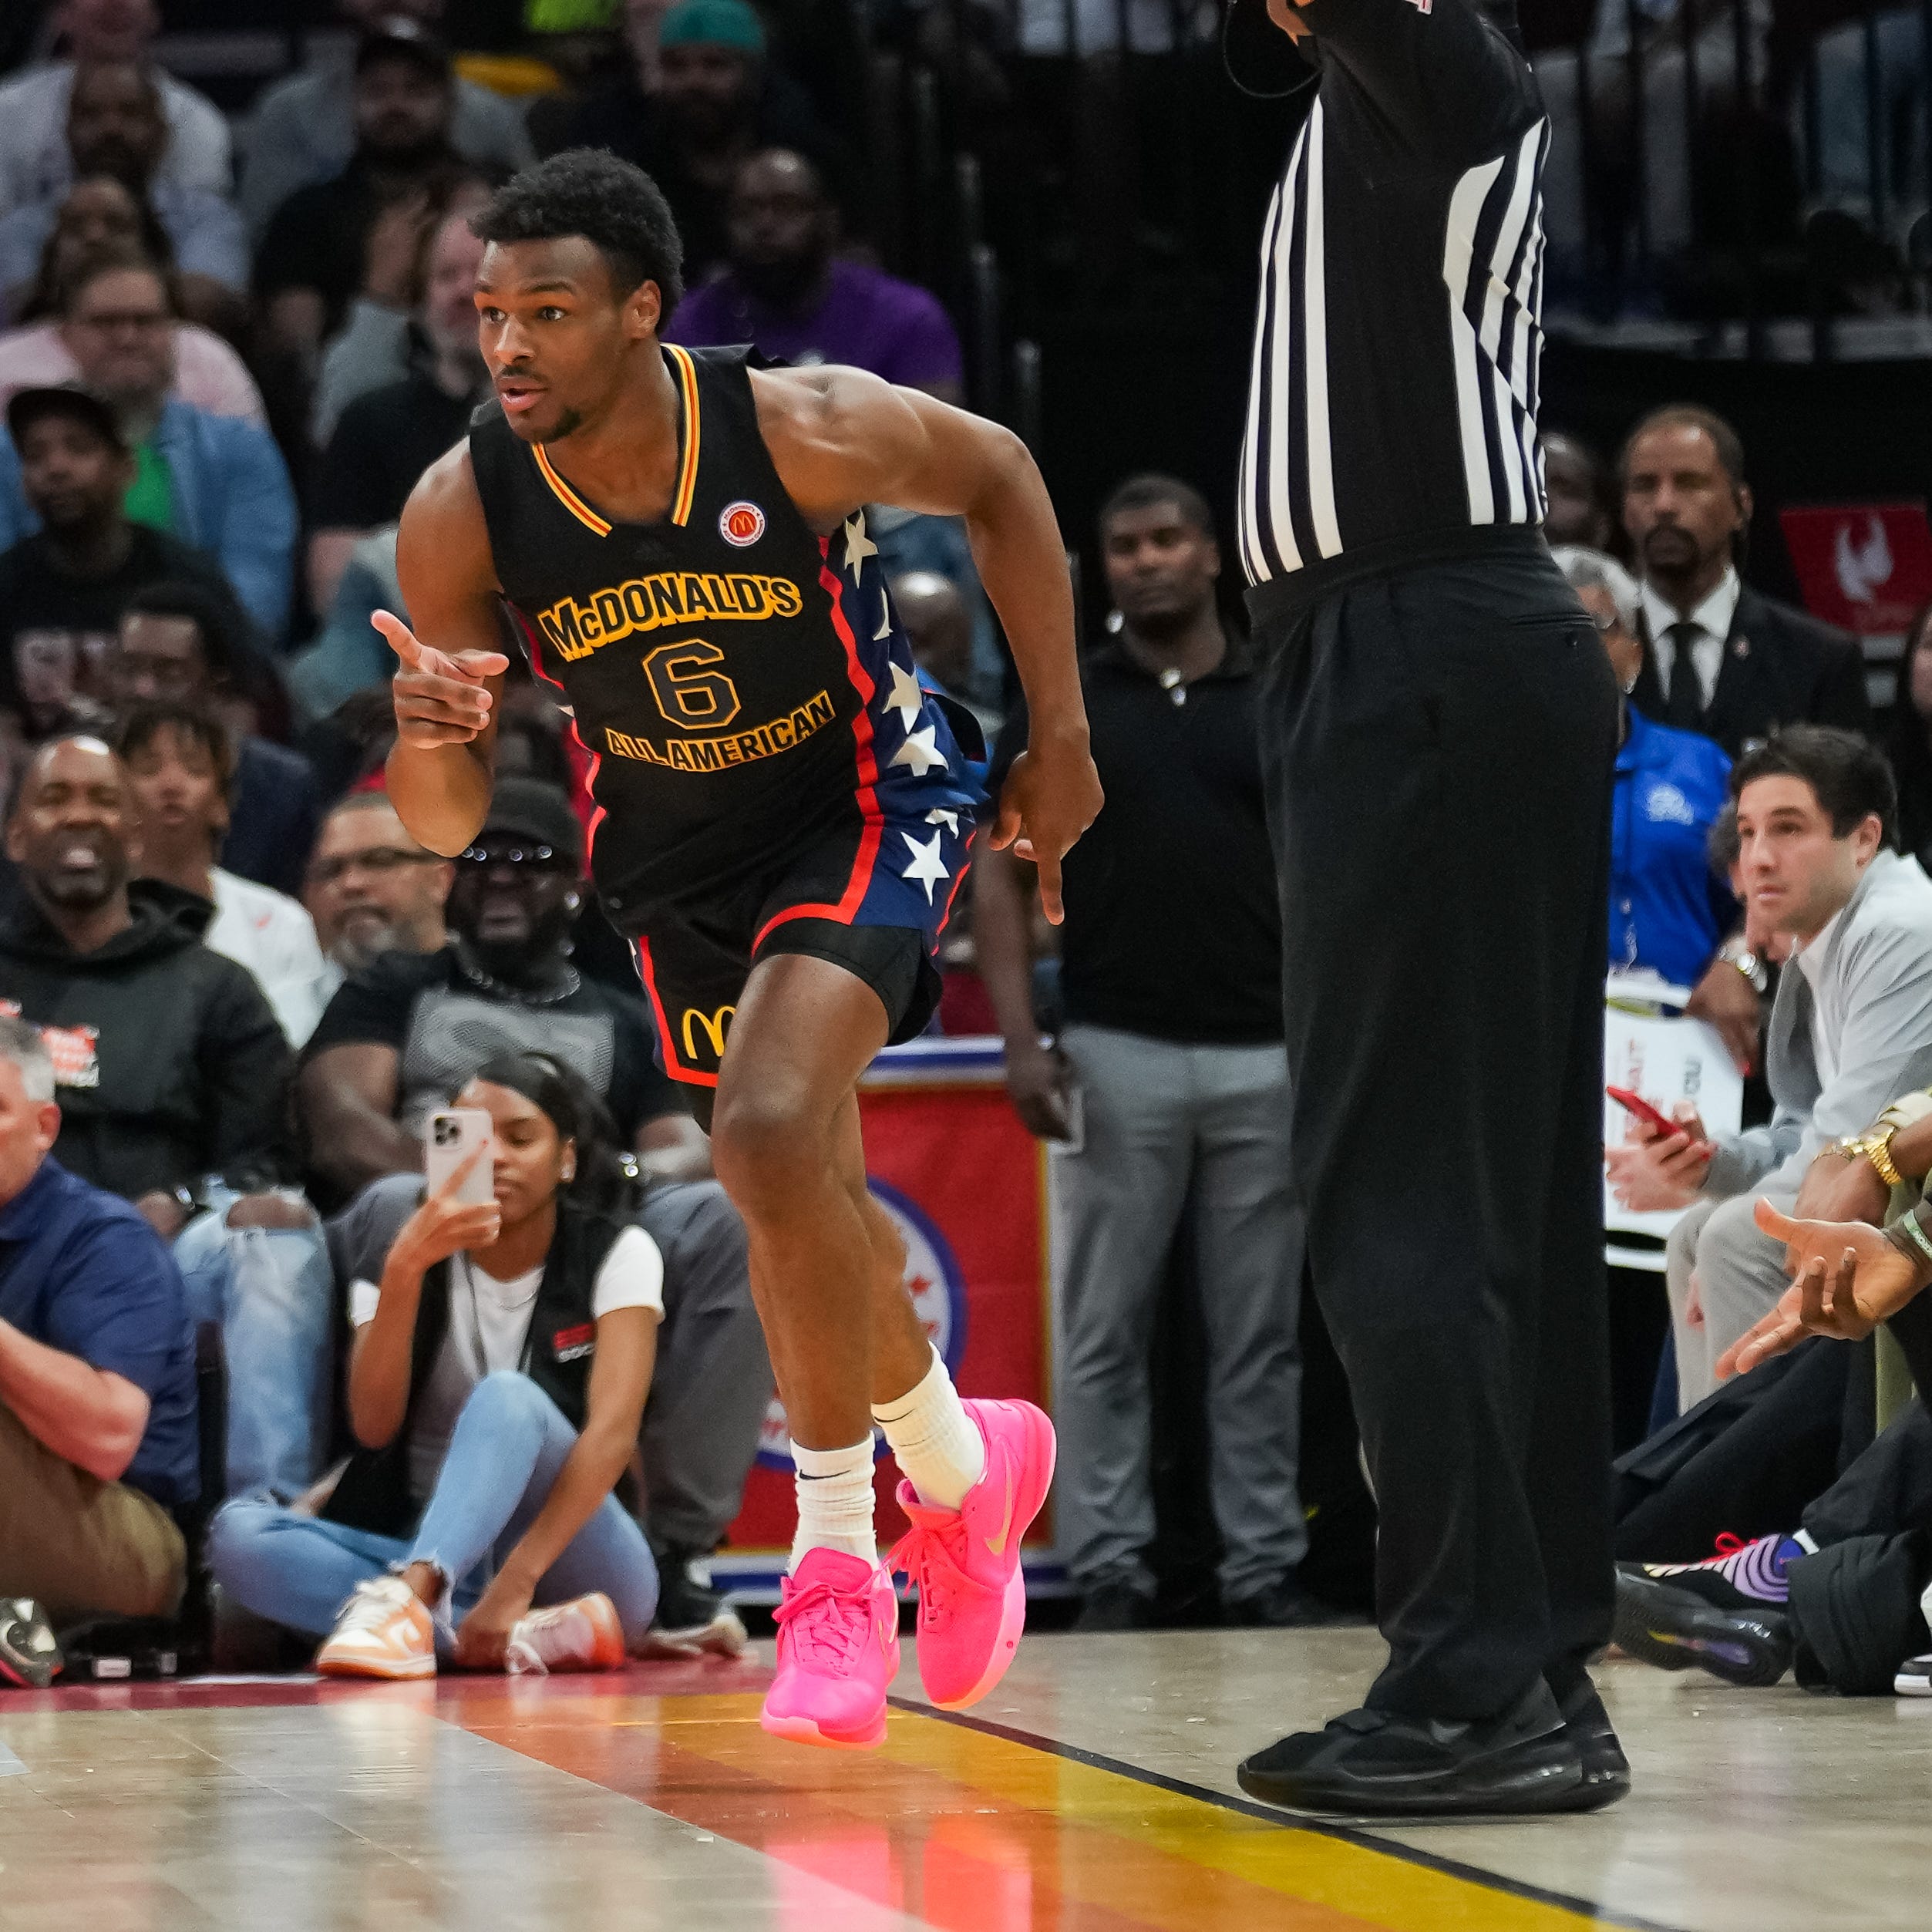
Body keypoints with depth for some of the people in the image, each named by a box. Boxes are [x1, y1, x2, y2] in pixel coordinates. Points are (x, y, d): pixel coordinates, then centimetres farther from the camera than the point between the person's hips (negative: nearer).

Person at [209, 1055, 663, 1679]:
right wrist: (404, 1270, -24)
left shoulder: (617, 1254, -2)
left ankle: (404, 1602, -54)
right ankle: (527, 1636, -38)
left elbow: (612, 1431, -17)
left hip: (571, 1560, -3)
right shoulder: (409, 1244, 4)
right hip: (429, 1551, 3)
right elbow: (374, 1426, -10)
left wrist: (517, 1580, -32)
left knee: (507, 1397, -30)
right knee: (238, 1533, -25)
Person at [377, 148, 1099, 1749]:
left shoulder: (803, 432, -28)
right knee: (810, 1203, 16)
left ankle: (837, 1562, -10)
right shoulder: (461, 515, -21)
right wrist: (430, 735, -39)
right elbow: (445, 826, -14)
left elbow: (998, 479, -6)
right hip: (677, 859, 4)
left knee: (771, 1136, -26)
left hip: (869, 806, -4)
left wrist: (1061, 739, -4)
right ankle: (961, 1468, 44)